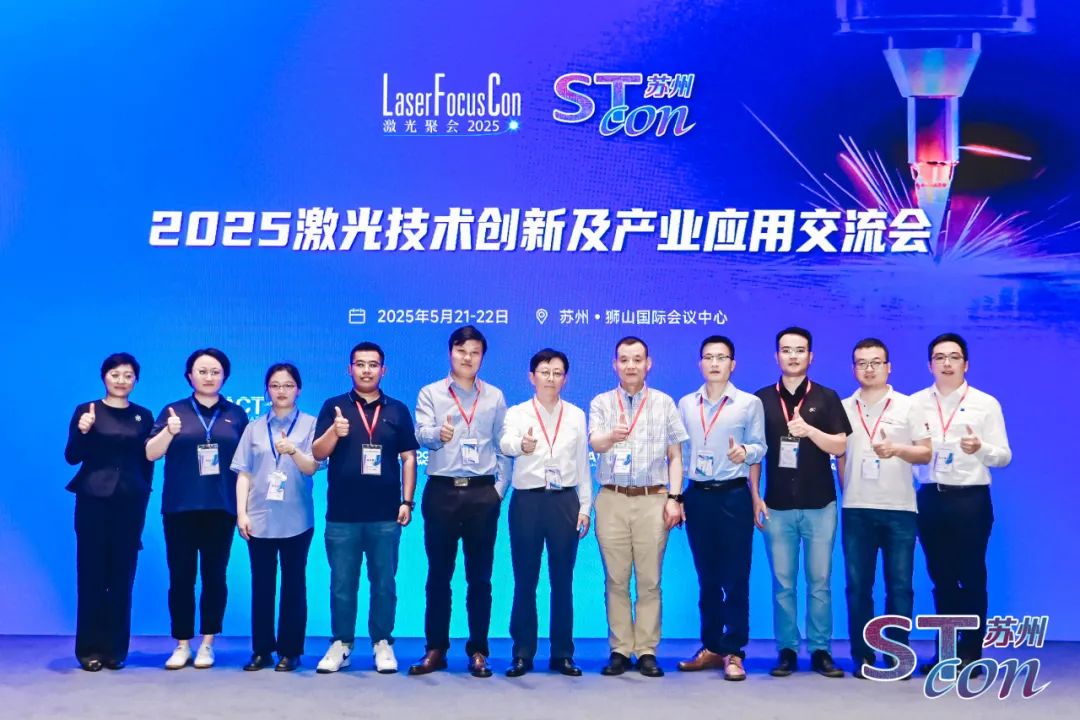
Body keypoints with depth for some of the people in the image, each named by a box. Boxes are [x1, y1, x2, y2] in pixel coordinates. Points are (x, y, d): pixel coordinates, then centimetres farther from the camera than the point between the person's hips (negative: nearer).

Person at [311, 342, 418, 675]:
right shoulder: (333, 407, 4)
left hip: (385, 514, 0)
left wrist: (407, 501, -1)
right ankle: (341, 643, 17)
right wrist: (335, 432, -24)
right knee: (342, 583, 7)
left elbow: (408, 458, 7)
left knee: (384, 582, 6)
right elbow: (318, 453, -3)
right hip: (342, 514, 0)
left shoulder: (397, 410, 7)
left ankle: (382, 643, 16)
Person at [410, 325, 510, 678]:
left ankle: (478, 652, 13)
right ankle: (436, 650, 14)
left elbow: (503, 446, 9)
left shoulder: (494, 396, 9)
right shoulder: (430, 393, 5)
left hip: (482, 493, 1)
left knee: (480, 577, 4)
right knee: (439, 576, 5)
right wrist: (439, 433, -32)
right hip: (441, 491, -1)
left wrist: (499, 488, 0)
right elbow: (421, 434, -10)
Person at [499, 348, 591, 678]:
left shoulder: (576, 415, 9)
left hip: (565, 501, 2)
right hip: (527, 500, -1)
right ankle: (522, 654, 12)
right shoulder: (517, 413, 2)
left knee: (563, 581, 6)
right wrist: (520, 444, -43)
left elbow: (582, 464, 11)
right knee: (525, 580, 3)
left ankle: (562, 654, 15)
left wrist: (585, 506, 6)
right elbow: (505, 444, -20)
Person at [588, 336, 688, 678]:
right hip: (612, 499, 1)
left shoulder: (665, 403, 8)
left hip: (653, 499, 0)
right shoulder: (601, 403, 8)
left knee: (649, 580, 0)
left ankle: (647, 651, 7)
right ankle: (620, 650, 10)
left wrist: (674, 498, -1)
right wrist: (612, 436, -34)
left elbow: (675, 455, 9)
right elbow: (595, 442, -10)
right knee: (616, 579, 3)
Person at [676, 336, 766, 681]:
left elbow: (759, 447, -1)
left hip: (734, 496, -3)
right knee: (707, 578, 10)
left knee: (735, 578, -3)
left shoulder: (750, 403, 1)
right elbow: (680, 452, 12)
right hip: (697, 496, 3)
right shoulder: (686, 404, 10)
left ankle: (733, 653, 3)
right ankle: (711, 648, 19)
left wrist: (745, 452, -22)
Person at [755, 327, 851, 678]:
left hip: (819, 505, 0)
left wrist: (808, 430, -20)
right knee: (783, 584, 4)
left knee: (819, 582, 4)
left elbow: (840, 446, -3)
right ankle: (787, 651, 11)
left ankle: (820, 651, 11)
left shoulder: (827, 398, 4)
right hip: (777, 506, 1)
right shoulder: (762, 399, 5)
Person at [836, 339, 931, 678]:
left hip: (899, 509, -1)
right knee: (857, 585, 3)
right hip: (856, 510, 2)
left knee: (900, 586, 1)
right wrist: (848, 493, 7)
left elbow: (926, 453, 3)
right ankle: (862, 656, 10)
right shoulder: (843, 409, 10)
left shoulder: (907, 406, 5)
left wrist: (898, 449, -14)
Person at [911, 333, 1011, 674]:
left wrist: (980, 448, -23)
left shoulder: (986, 404, -1)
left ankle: (970, 653, 12)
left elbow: (1004, 456, -4)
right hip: (930, 498, 3)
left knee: (971, 578, 2)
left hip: (970, 498, -3)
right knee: (941, 578, 10)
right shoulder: (916, 403, 6)